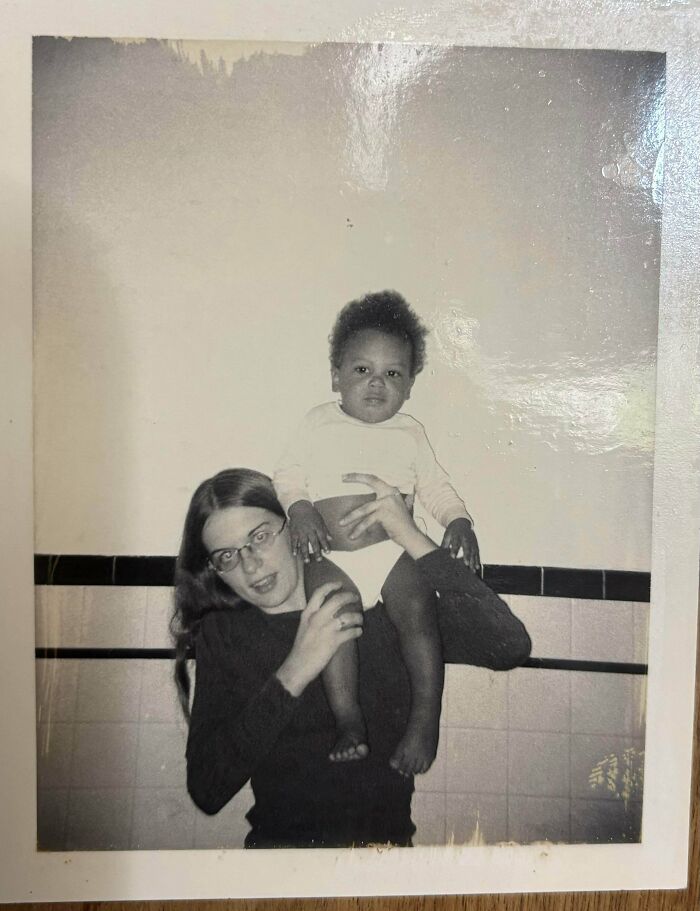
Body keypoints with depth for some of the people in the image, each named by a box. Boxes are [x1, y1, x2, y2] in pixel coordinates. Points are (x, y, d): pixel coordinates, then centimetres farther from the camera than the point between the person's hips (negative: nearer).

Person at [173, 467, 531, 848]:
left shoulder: (381, 606, -5)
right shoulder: (221, 635, 1)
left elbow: (511, 646, -15)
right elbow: (206, 791, -9)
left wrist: (414, 540, -19)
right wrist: (294, 674, -18)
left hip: (386, 841, 1)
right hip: (275, 842, 0)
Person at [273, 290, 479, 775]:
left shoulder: (410, 432, 15)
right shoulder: (318, 424, 12)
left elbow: (436, 485, 18)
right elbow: (287, 475, 13)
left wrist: (459, 520, 0)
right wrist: (298, 509, -7)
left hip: (396, 548, 1)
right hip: (332, 556, 0)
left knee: (418, 610, -22)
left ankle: (426, 717, -10)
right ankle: (349, 721, -14)